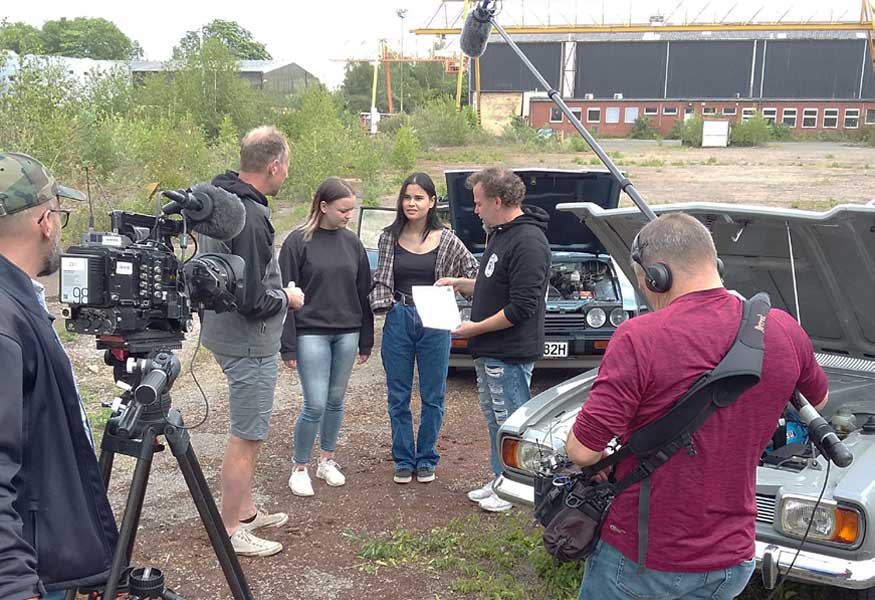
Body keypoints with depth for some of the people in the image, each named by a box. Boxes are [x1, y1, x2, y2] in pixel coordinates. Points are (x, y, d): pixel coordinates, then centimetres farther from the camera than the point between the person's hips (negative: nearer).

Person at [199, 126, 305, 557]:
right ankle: (231, 531, 14)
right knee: (247, 436, 2)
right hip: (249, 341, -10)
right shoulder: (250, 217, -25)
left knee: (247, 432, 21)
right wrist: (287, 298, -7)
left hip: (227, 333, 10)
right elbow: (252, 301, -26)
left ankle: (245, 511, 34)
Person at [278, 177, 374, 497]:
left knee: (336, 401, 12)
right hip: (311, 334, -4)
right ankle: (299, 468, 11)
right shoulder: (298, 241, -7)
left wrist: (365, 340, 11)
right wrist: (288, 346, -10)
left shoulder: (352, 242, 6)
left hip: (347, 334, 5)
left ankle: (327, 460, 29)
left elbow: (363, 292, 11)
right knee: (315, 405, -7)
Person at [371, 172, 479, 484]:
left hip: (434, 323, -1)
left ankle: (426, 459, 24)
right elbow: (380, 280, 9)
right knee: (398, 397, 9)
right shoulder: (389, 237, 3)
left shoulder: (446, 240, -2)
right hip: (398, 321, 2)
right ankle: (404, 460, 22)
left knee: (433, 397, 8)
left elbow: (474, 274, 6)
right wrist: (382, 301, -6)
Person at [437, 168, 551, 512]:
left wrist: (477, 328, -17)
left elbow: (522, 307, -24)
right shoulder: (500, 235, 13)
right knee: (495, 421, 19)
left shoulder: (528, 242, -20)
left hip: (510, 354, -10)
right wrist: (460, 284, 15)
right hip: (489, 351, 10)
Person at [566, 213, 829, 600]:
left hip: (641, 557, -4)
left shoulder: (639, 338, -21)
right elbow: (818, 398, 18)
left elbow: (582, 451, -20)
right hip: (732, 561, 5)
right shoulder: (785, 332, -5)